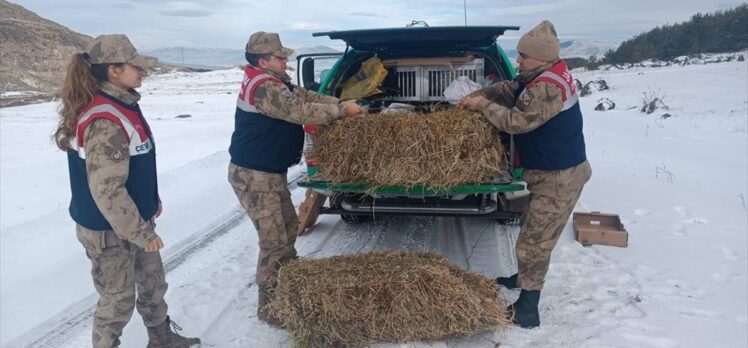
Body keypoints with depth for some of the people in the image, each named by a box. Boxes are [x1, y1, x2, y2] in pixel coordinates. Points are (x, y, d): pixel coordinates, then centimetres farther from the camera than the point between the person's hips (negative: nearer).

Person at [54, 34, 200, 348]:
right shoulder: (104, 121, -28)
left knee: (153, 283, 23)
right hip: (110, 230, -9)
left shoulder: (122, 106, 3)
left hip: (134, 221, 9)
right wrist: (140, 232, -22)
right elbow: (107, 190, -29)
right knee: (118, 300, 9)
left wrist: (151, 200, 21)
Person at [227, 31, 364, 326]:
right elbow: (301, 112, -26)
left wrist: (340, 103, -3)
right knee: (274, 240, -6)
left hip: (271, 172, 11)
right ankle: (268, 307, 7)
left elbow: (306, 97, 9)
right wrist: (341, 109, -18)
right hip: (253, 176, -11)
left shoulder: (277, 82, 10)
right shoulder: (264, 88, -22)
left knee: (289, 225, 22)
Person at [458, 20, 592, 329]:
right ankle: (524, 279, 45)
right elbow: (508, 89, 14)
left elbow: (517, 121, -27)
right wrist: (476, 95, -1)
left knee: (534, 241, -4)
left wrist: (483, 105, -13)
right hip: (553, 171, 10)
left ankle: (527, 311, 6)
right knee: (534, 233, 25)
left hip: (559, 177, -10)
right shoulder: (542, 75, 5)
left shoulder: (548, 88, -27)